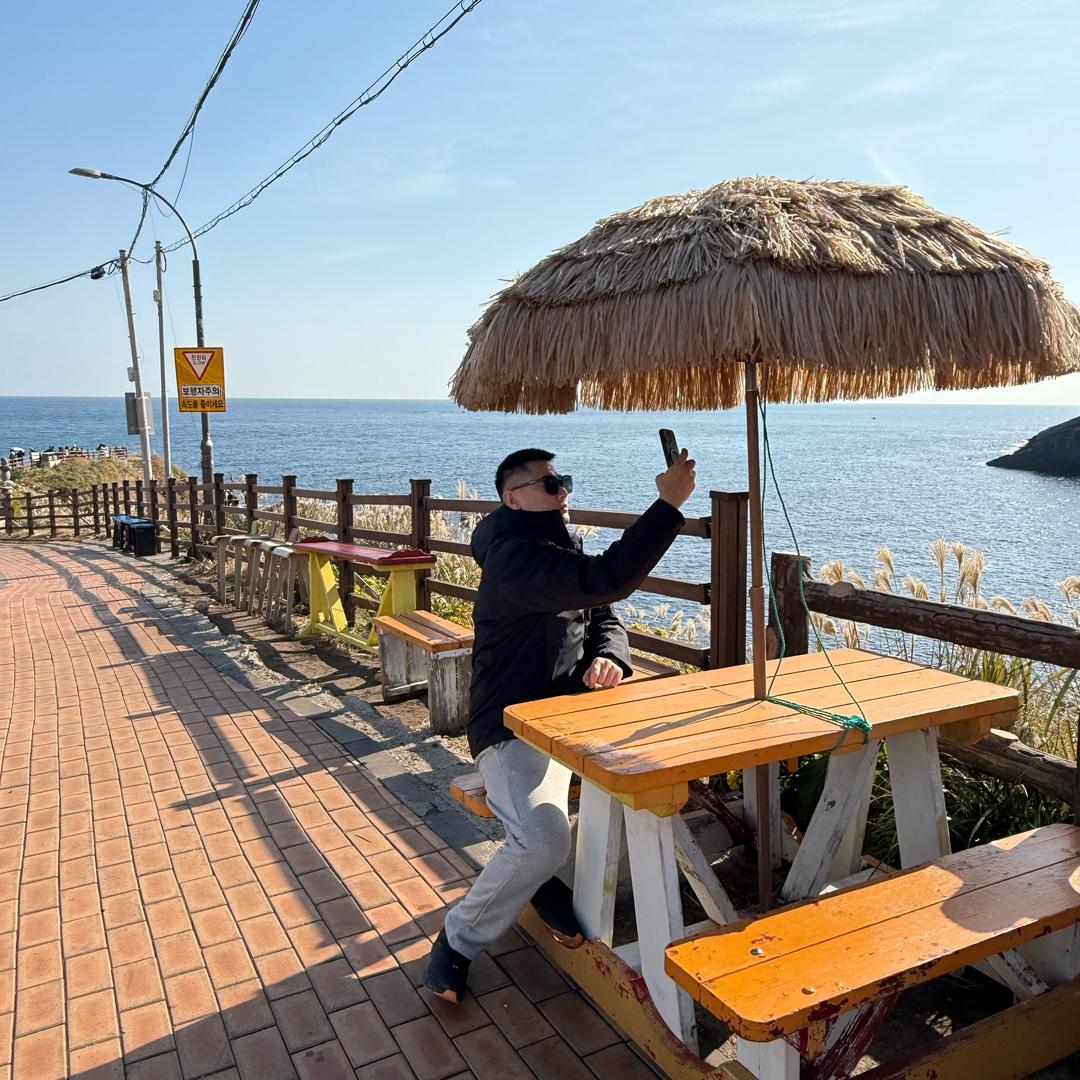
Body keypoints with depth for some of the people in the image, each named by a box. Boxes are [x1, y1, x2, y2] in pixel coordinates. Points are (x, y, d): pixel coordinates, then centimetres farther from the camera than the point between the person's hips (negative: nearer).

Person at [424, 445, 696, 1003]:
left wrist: (609, 658, -9)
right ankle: (456, 941, -1)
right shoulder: (514, 555, -19)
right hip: (513, 729, -9)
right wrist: (669, 503, -31)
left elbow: (605, 619, 15)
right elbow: (604, 579, -32)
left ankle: (543, 878, 6)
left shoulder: (561, 548, 13)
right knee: (544, 840, -30)